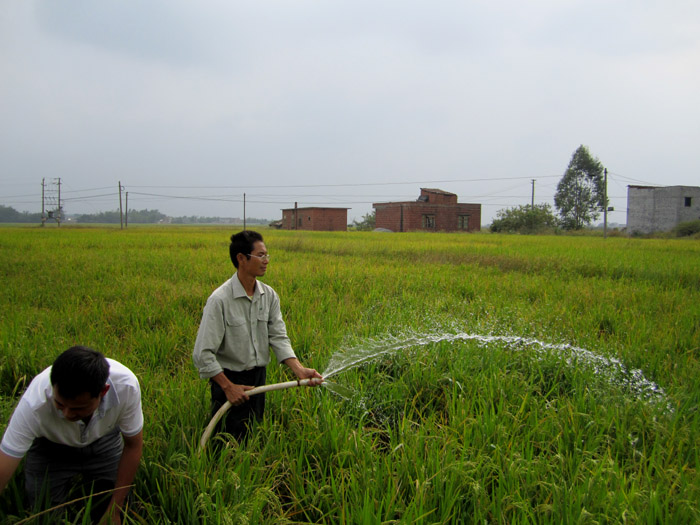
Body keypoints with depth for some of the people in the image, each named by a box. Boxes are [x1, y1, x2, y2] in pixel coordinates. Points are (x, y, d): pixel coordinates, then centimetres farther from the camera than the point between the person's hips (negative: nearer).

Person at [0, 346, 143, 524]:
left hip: (104, 441, 1)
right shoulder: (34, 403, -40)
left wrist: (114, 511, -13)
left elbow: (133, 446, -18)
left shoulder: (126, 385, -36)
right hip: (50, 446, 0)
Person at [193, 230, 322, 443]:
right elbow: (203, 354, -19)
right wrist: (228, 387, -19)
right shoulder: (219, 300, -21)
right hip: (229, 379, -6)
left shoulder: (269, 296, -2)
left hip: (258, 377, 6)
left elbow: (278, 337, -3)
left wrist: (299, 370, -17)